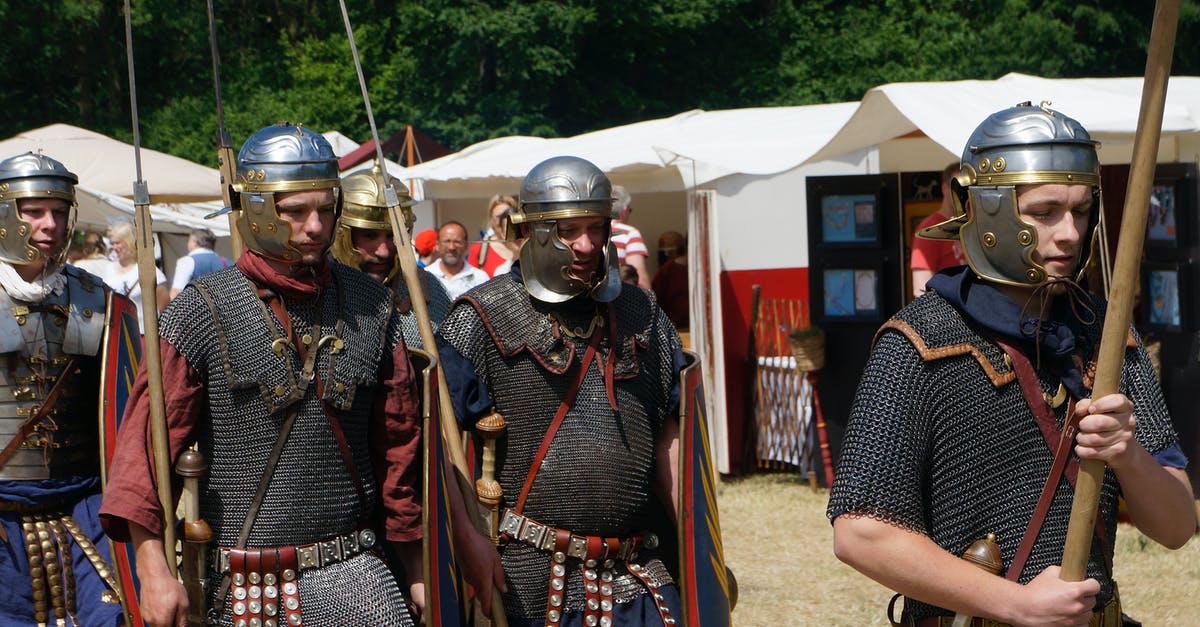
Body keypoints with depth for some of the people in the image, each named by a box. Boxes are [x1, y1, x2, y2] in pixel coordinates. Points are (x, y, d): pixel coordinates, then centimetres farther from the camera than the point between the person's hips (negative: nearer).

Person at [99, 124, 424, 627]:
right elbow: (146, 438, -10)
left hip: (355, 578, 2)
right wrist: (153, 570, -20)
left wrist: (416, 571, 14)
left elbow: (398, 442, 12)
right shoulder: (203, 311, -5)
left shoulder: (369, 307, 6)